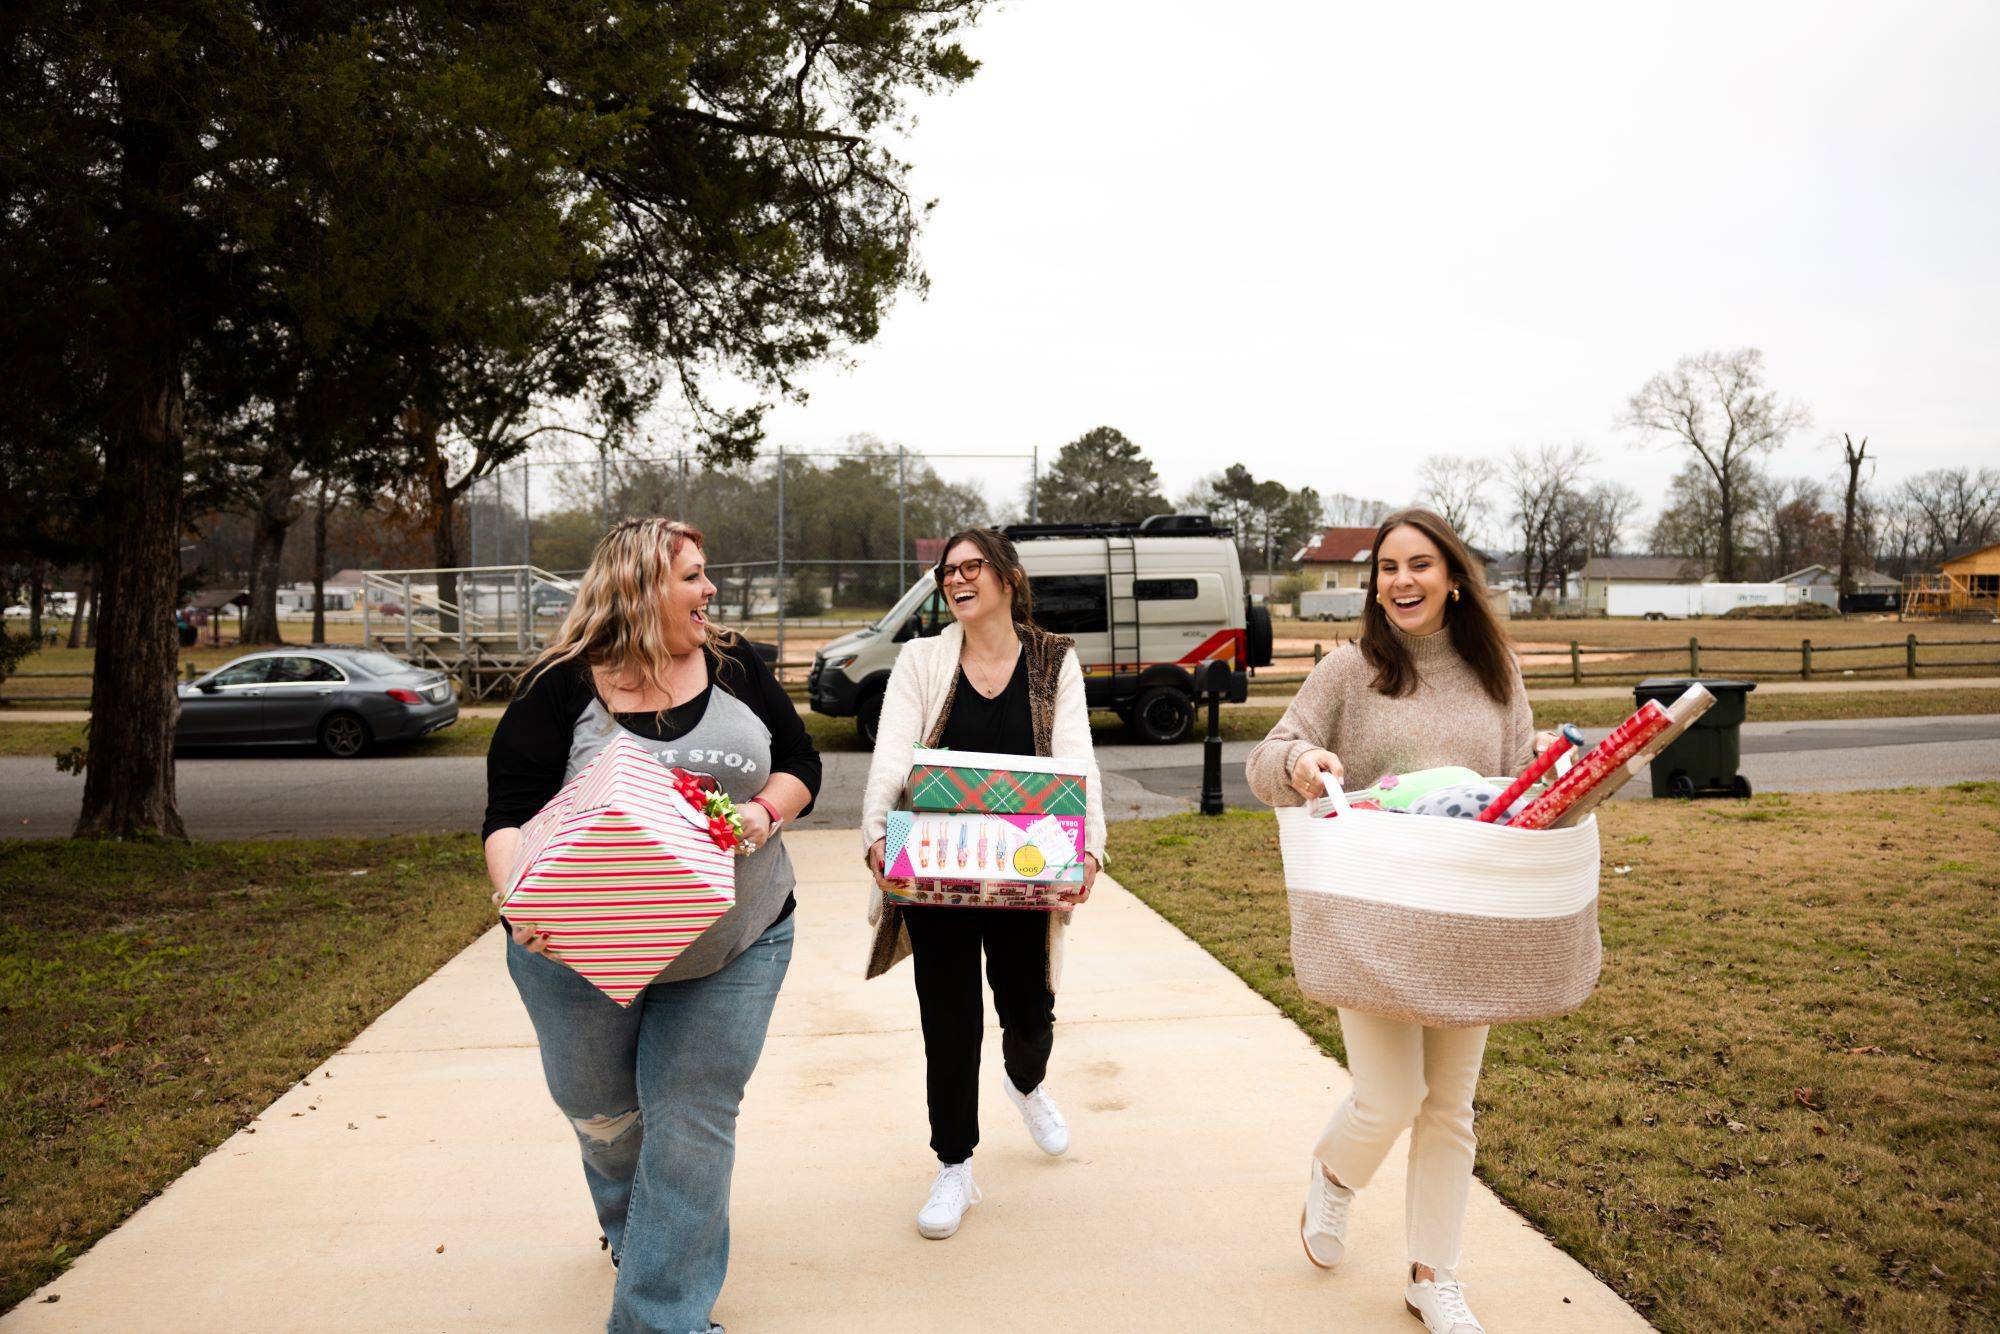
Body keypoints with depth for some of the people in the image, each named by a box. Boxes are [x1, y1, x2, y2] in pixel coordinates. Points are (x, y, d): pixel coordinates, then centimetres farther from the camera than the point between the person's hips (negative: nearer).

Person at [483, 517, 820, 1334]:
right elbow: (511, 814, -14)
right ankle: (630, 1229, 52)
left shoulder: (735, 668, -2)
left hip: (732, 944, 1)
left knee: (692, 1120, 1)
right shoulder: (562, 691, -11)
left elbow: (800, 762, 3)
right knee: (600, 1111, 20)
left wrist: (766, 812, -18)